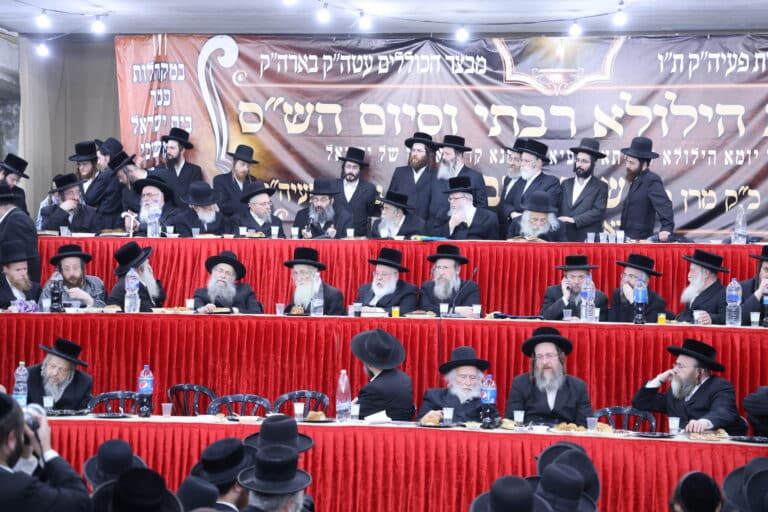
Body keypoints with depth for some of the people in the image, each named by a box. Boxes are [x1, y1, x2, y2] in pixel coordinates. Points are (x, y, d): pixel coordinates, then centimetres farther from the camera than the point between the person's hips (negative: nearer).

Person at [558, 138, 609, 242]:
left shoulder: (601, 187, 4)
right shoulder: (566, 184, 16)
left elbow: (598, 211, -8)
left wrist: (574, 220, -18)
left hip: (588, 240, -4)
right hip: (564, 239, 4)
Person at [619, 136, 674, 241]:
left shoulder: (652, 180, -12)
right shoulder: (636, 180, 17)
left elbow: (664, 205, -24)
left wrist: (667, 228, -38)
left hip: (641, 240, -9)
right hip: (628, 239, 9)